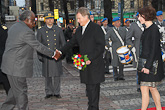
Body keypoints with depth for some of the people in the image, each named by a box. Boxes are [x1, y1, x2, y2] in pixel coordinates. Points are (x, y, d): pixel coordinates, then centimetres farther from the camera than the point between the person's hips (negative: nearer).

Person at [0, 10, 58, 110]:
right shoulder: (27, 32, -18)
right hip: (17, 67, -10)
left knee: (16, 89, 19)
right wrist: (53, 54, -5)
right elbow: (38, 46, -14)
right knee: (21, 91, 1)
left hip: (9, 64, 10)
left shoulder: (14, 27, 12)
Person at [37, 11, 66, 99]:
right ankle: (49, 92, 17)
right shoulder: (41, 31, 3)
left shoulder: (59, 30, 7)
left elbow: (63, 43, 11)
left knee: (57, 75, 4)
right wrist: (40, 56, -2)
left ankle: (57, 92, 16)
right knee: (47, 76, 5)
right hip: (46, 57, -1)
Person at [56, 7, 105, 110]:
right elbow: (71, 43, 21)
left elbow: (101, 46, -13)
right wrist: (61, 51, 8)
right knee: (89, 88, 11)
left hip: (95, 64, -7)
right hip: (85, 64, 7)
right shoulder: (79, 30, 16)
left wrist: (90, 58, -19)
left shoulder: (96, 28, -8)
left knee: (93, 88, -4)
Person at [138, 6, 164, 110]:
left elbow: (154, 49, -19)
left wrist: (148, 65, -21)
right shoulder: (147, 29, 12)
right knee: (153, 88, 15)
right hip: (146, 63, 9)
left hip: (151, 64, -9)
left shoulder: (154, 29, -15)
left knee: (144, 89, -6)